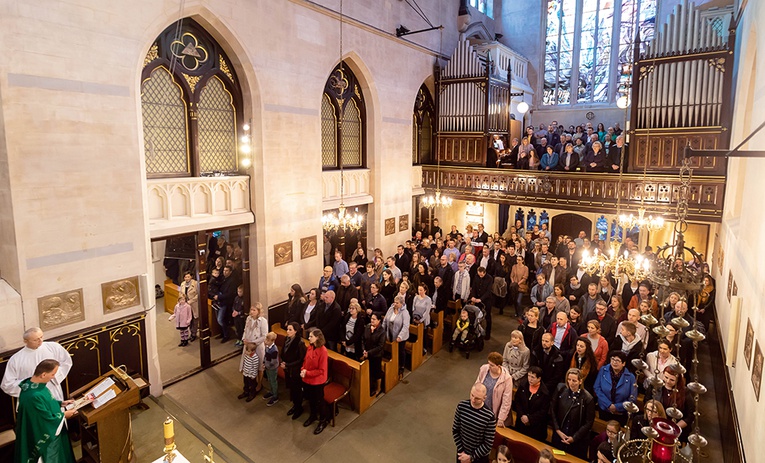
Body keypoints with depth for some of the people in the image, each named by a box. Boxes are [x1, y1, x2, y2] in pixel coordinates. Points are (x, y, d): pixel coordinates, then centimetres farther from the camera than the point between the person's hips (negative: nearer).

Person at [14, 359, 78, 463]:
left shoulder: (32, 383, -8)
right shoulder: (34, 396, -37)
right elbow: (48, 420, -26)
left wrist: (61, 403, 5)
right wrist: (63, 415, -12)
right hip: (46, 436, -9)